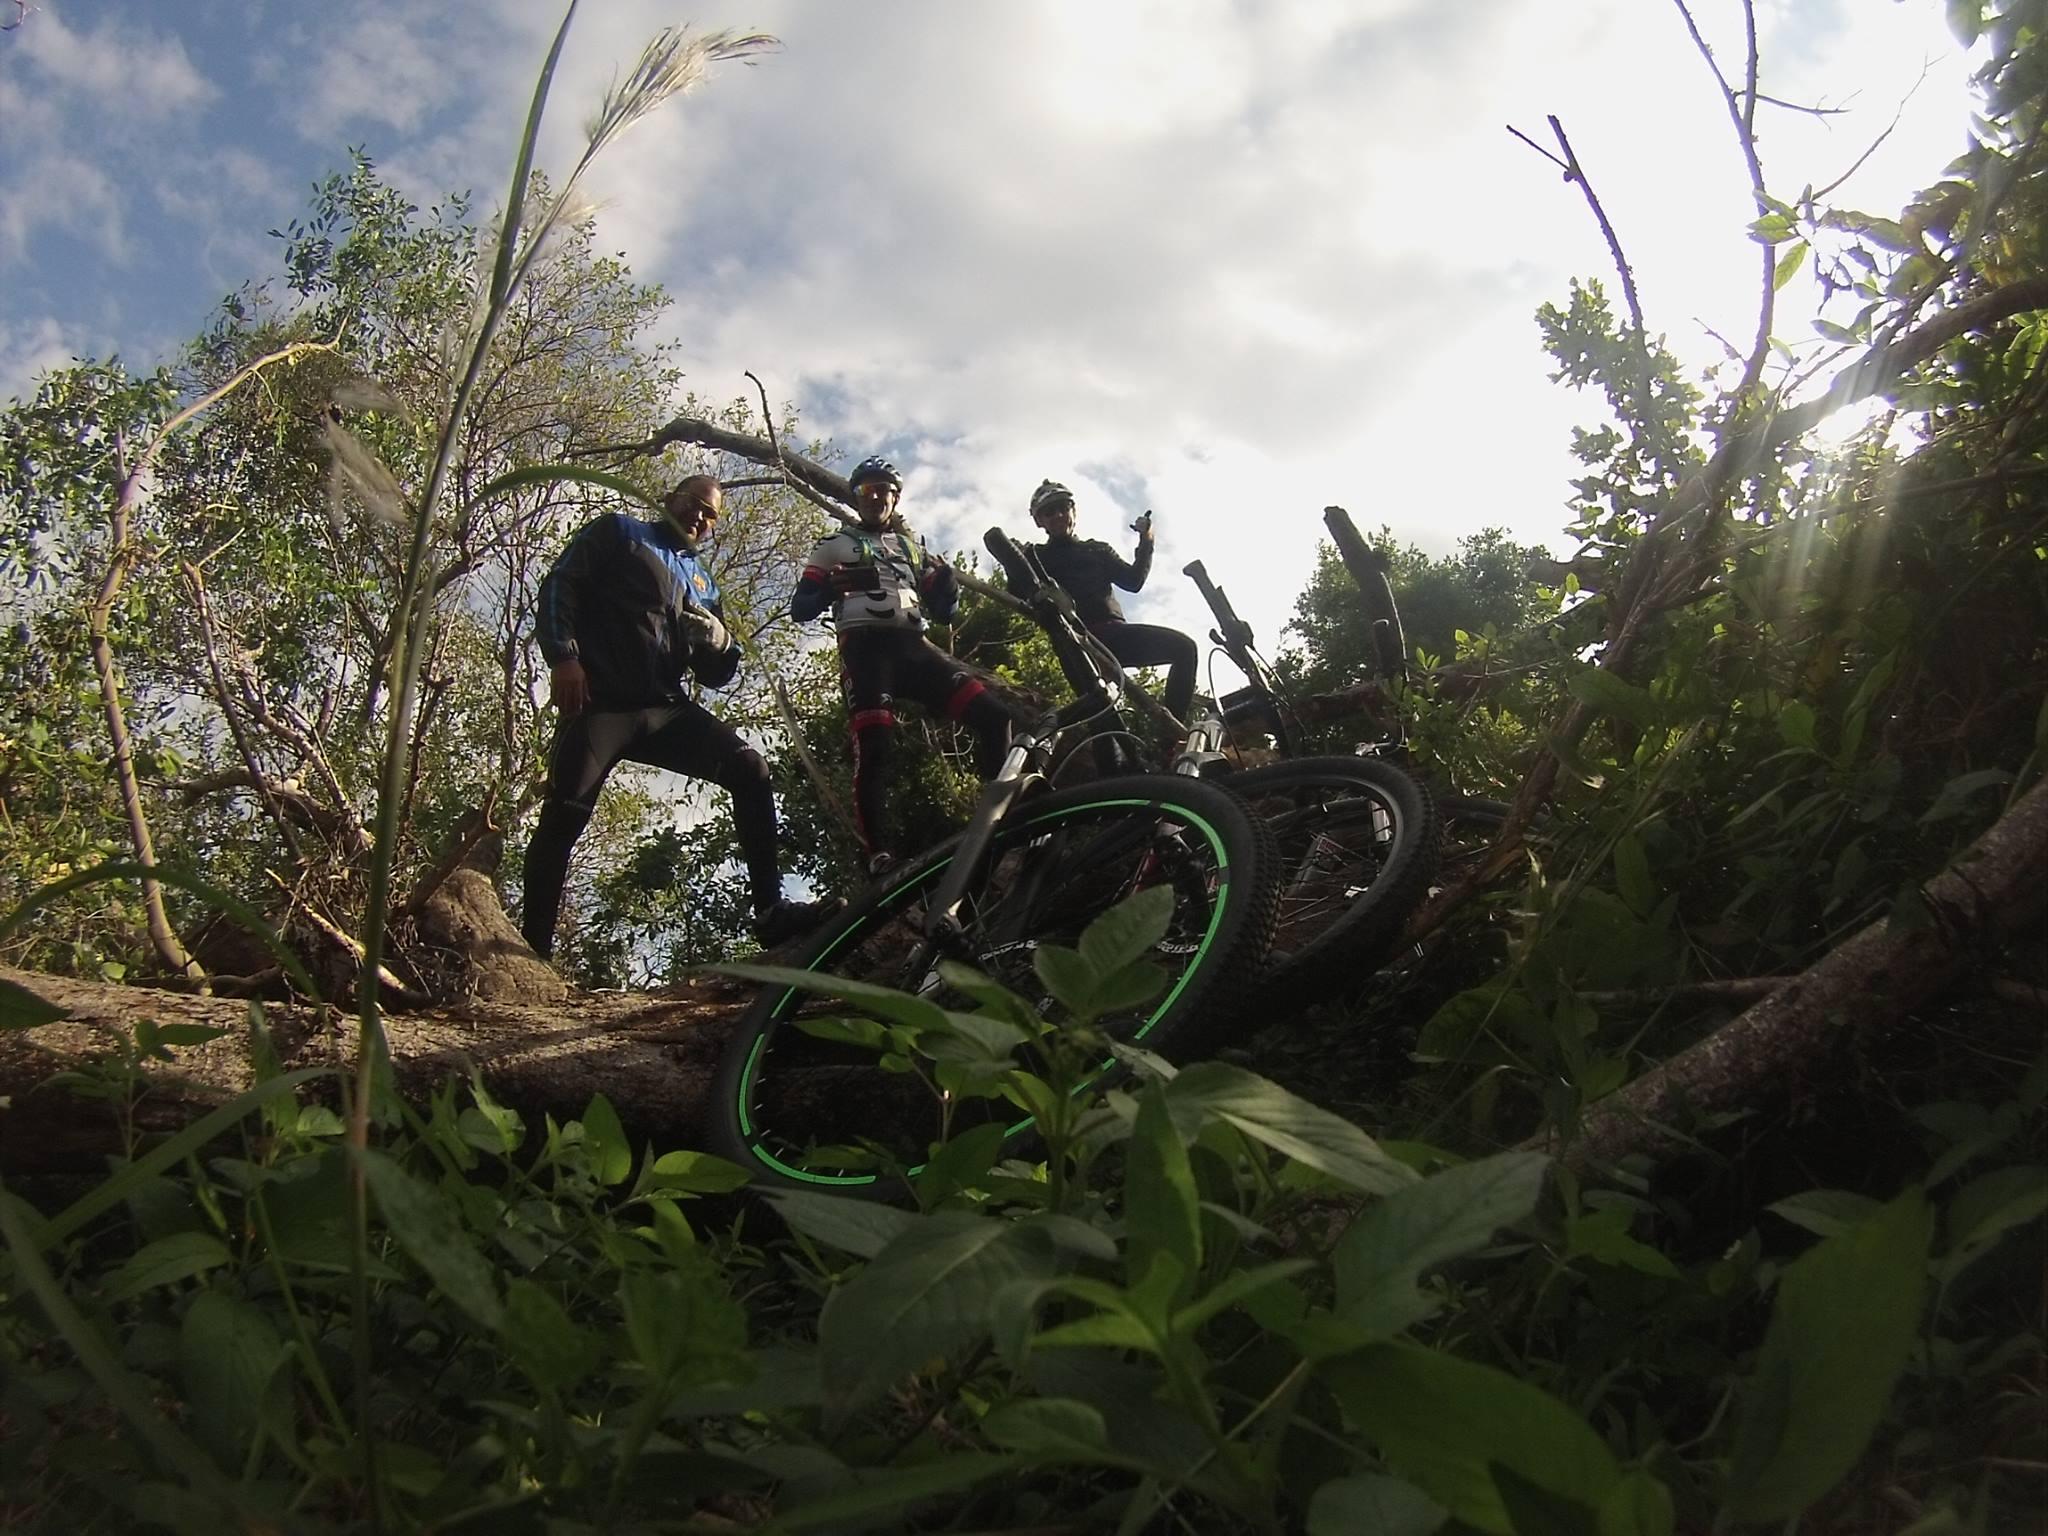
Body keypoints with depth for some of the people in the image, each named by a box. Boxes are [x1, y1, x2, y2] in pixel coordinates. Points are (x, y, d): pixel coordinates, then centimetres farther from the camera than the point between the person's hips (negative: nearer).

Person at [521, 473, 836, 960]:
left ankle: (771, 910, -13)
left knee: (750, 770, -12)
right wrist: (562, 656, -14)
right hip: (601, 701, -5)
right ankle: (533, 952, -11)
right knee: (565, 814, -16)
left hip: (665, 709, 5)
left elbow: (718, 674, 22)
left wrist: (716, 638, -2)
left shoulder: (702, 582, 27)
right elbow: (560, 585, 2)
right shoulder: (618, 533, 15)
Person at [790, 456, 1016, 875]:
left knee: (993, 716, -13)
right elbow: (800, 609, 10)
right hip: (864, 646, -4)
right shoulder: (835, 546, 18)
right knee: (873, 747, -22)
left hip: (912, 645, 4)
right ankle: (878, 857, -22)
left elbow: (943, 612, 24)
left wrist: (948, 586, 0)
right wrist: (831, 587, -12)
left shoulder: (913, 547, 29)